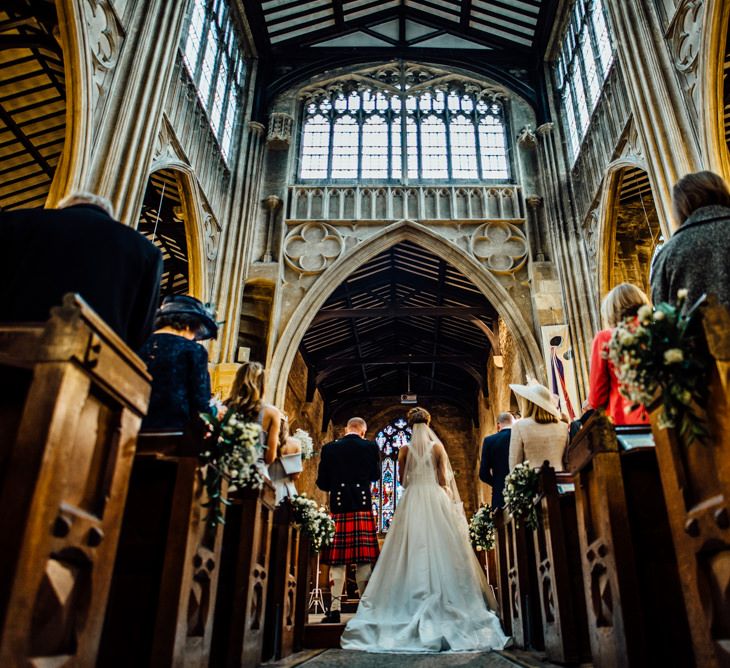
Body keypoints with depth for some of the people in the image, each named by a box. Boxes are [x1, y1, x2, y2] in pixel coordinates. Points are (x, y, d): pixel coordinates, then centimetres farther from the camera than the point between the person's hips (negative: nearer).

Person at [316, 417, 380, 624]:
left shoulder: (329, 448, 4)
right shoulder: (370, 447, 3)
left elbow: (321, 482, 6)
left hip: (338, 507, 1)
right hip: (363, 506, -1)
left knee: (337, 560, 3)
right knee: (364, 559, 3)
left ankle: (335, 608, 1)